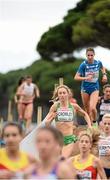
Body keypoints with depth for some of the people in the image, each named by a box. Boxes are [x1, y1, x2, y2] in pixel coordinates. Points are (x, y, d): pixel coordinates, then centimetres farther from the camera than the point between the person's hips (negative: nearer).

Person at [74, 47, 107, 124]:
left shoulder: (98, 63, -6)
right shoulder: (83, 64, -14)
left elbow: (102, 68, 20)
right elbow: (76, 77, -17)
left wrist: (104, 74, 3)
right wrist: (86, 78, -31)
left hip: (95, 88, 0)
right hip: (85, 88, 0)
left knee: (92, 108, -17)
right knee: (87, 109, 10)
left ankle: (95, 121, 10)